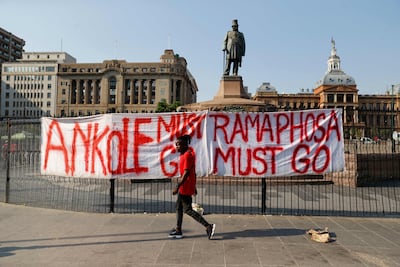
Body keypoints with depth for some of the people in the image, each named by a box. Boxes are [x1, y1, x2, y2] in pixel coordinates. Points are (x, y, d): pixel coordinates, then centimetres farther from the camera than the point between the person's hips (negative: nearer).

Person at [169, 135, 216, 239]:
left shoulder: (187, 155, -18)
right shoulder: (186, 154, 12)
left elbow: (186, 173, -23)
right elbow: (193, 171, 16)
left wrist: (177, 187, -23)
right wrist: (194, 186, 21)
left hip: (186, 187, -10)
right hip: (184, 187, 10)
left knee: (187, 210, -3)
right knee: (178, 207, 16)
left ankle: (208, 226, -1)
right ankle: (178, 231, 26)